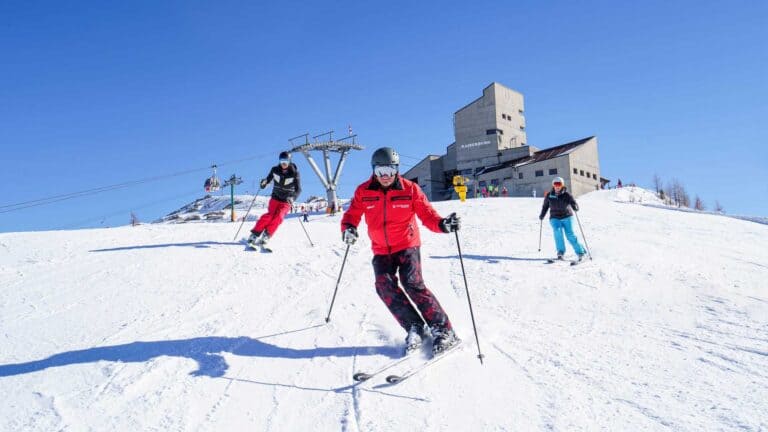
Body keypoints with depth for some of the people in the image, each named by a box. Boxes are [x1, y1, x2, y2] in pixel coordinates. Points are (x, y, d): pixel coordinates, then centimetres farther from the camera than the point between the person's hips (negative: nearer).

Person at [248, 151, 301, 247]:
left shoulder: (294, 173, -11)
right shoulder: (275, 170, -4)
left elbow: (298, 189, -12)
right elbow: (268, 178, 11)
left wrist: (292, 197, -30)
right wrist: (264, 182, -14)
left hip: (286, 201, -1)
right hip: (275, 198, 1)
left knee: (278, 217, -21)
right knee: (269, 215, -17)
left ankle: (266, 236, -23)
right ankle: (255, 234, -15)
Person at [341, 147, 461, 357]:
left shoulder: (409, 188, -9)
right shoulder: (363, 192, -4)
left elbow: (427, 214, -9)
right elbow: (352, 214, 0)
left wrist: (442, 224, -29)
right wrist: (348, 228, -24)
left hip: (407, 245, -3)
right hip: (381, 250, 3)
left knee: (413, 284, -18)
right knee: (385, 286, -15)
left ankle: (443, 330, -9)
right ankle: (414, 328, -5)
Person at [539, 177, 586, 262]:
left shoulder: (566, 195, -6)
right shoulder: (549, 195, 2)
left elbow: (573, 203, -14)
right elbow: (545, 206, 18)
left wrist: (575, 207, -36)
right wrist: (542, 215, 21)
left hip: (567, 217, -2)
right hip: (555, 218, 2)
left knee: (570, 235, -13)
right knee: (557, 231, -25)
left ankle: (580, 252, 0)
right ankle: (561, 252, -21)